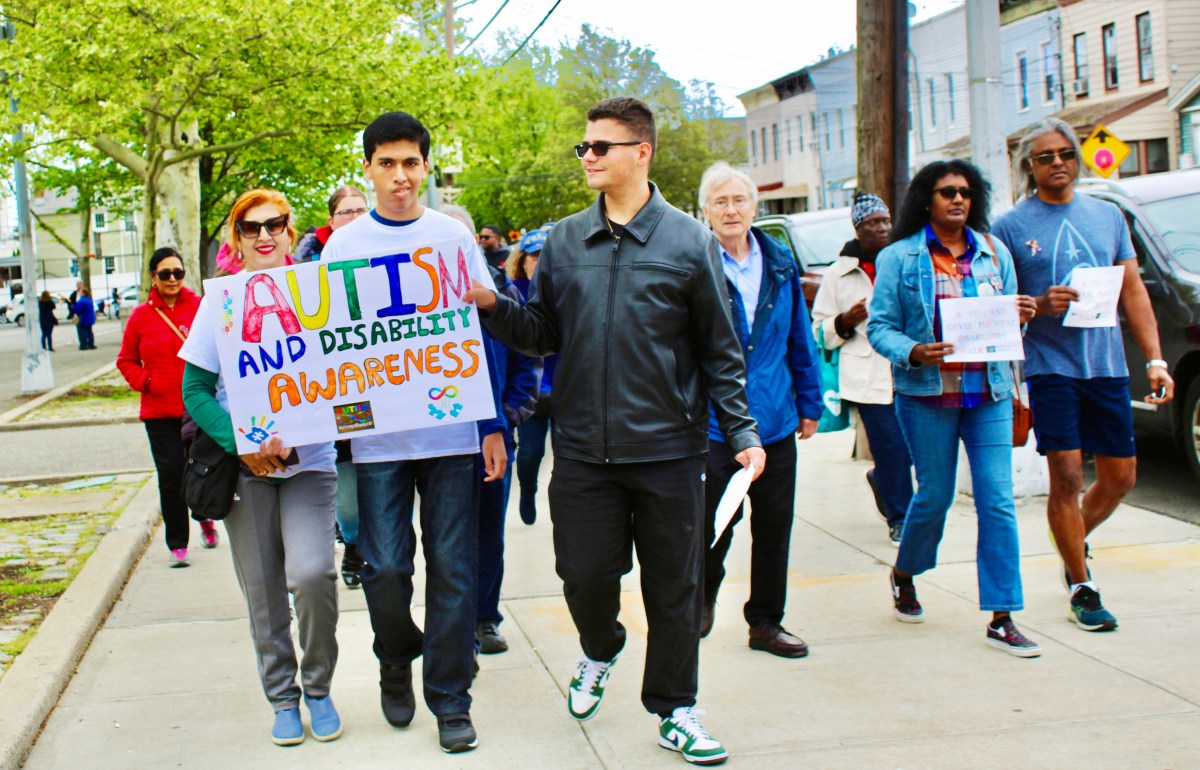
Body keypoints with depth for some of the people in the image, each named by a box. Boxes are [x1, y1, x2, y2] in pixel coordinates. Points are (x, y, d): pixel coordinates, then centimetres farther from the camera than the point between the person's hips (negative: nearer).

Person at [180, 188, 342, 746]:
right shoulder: (220, 301, 1)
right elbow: (195, 391, 1)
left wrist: (294, 441, -14)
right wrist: (241, 442, -16)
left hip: (309, 461, -1)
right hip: (244, 467, 1)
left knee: (311, 573, -17)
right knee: (264, 593, 5)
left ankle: (317, 688, 5)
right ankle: (282, 696, 25)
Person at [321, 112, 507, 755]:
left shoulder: (454, 237, 6)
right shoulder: (343, 246, 6)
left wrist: (493, 426, 4)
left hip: (452, 430, 0)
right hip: (376, 435, 0)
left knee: (452, 568, 2)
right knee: (384, 565, 0)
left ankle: (450, 700, 14)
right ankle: (396, 663, 28)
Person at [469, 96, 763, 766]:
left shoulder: (690, 241, -1)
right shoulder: (564, 241, 7)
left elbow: (721, 351, 1)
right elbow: (543, 335, 9)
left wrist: (742, 433, -4)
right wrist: (494, 305, -8)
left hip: (668, 449, -2)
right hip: (583, 447, 2)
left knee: (673, 587, 7)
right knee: (586, 574, 6)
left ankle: (674, 709, 24)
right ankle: (601, 650, 39)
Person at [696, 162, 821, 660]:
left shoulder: (779, 264, 7)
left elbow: (799, 339, 13)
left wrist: (809, 403, 13)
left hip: (775, 418, 4)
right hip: (713, 422, -4)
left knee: (774, 524, 10)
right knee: (714, 522, -1)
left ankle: (766, 622, 24)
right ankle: (704, 596, 28)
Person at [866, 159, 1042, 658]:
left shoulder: (994, 253, 10)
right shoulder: (900, 257, 0)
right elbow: (879, 327, -3)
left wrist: (1021, 317, -7)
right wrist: (913, 352, -22)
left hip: (989, 392, 3)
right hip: (927, 393, -3)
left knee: (998, 501, -4)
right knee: (934, 495, 5)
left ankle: (1002, 619, 1)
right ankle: (904, 573, 36)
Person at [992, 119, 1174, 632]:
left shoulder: (1107, 216, 11)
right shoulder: (1011, 227, 0)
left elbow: (1134, 292, 12)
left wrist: (1155, 360, 4)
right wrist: (1039, 305, -20)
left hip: (1108, 366, 4)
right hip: (1049, 366, -4)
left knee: (1120, 477, 7)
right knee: (1067, 476, -7)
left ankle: (1075, 540, 35)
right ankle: (1082, 589, 6)